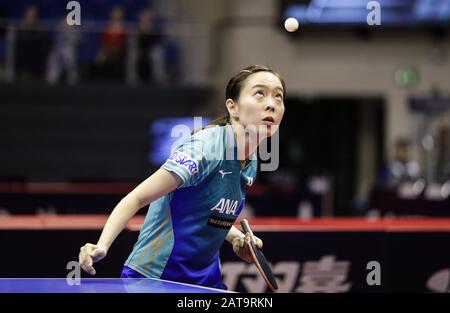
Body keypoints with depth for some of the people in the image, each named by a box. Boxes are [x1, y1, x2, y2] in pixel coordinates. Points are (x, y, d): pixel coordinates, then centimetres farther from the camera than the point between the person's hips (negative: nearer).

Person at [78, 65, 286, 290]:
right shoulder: (206, 147, -21)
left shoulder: (250, 162, 4)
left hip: (205, 280, 8)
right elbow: (135, 199, -23)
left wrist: (237, 239, 1)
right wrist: (101, 245, -38)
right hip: (154, 278, -8)